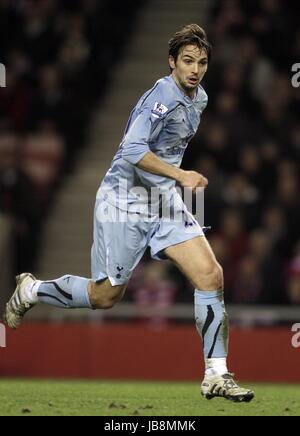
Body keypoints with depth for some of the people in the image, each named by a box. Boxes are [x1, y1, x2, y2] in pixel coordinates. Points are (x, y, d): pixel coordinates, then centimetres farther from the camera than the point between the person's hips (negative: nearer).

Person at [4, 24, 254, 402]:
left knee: (211, 275, -11)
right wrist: (180, 175, -38)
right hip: (124, 201, -7)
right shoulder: (162, 97, -21)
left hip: (164, 201, 7)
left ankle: (216, 375, -7)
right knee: (105, 296, 5)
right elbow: (133, 149, -33)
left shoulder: (198, 98, 8)